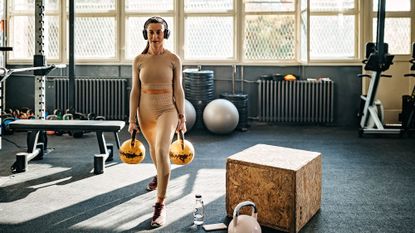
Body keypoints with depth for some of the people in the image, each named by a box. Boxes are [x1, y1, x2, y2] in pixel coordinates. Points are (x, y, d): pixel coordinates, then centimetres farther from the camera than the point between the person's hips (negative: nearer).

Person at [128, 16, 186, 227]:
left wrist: (182, 117, -2)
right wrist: (132, 119, -1)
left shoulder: (173, 59, -6)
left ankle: (160, 204, -17)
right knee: (153, 147, 25)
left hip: (167, 110, -3)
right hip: (146, 111, 4)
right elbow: (135, 91, 1)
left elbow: (178, 90, -3)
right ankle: (159, 176, 57)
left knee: (162, 151, -22)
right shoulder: (139, 61, -1)